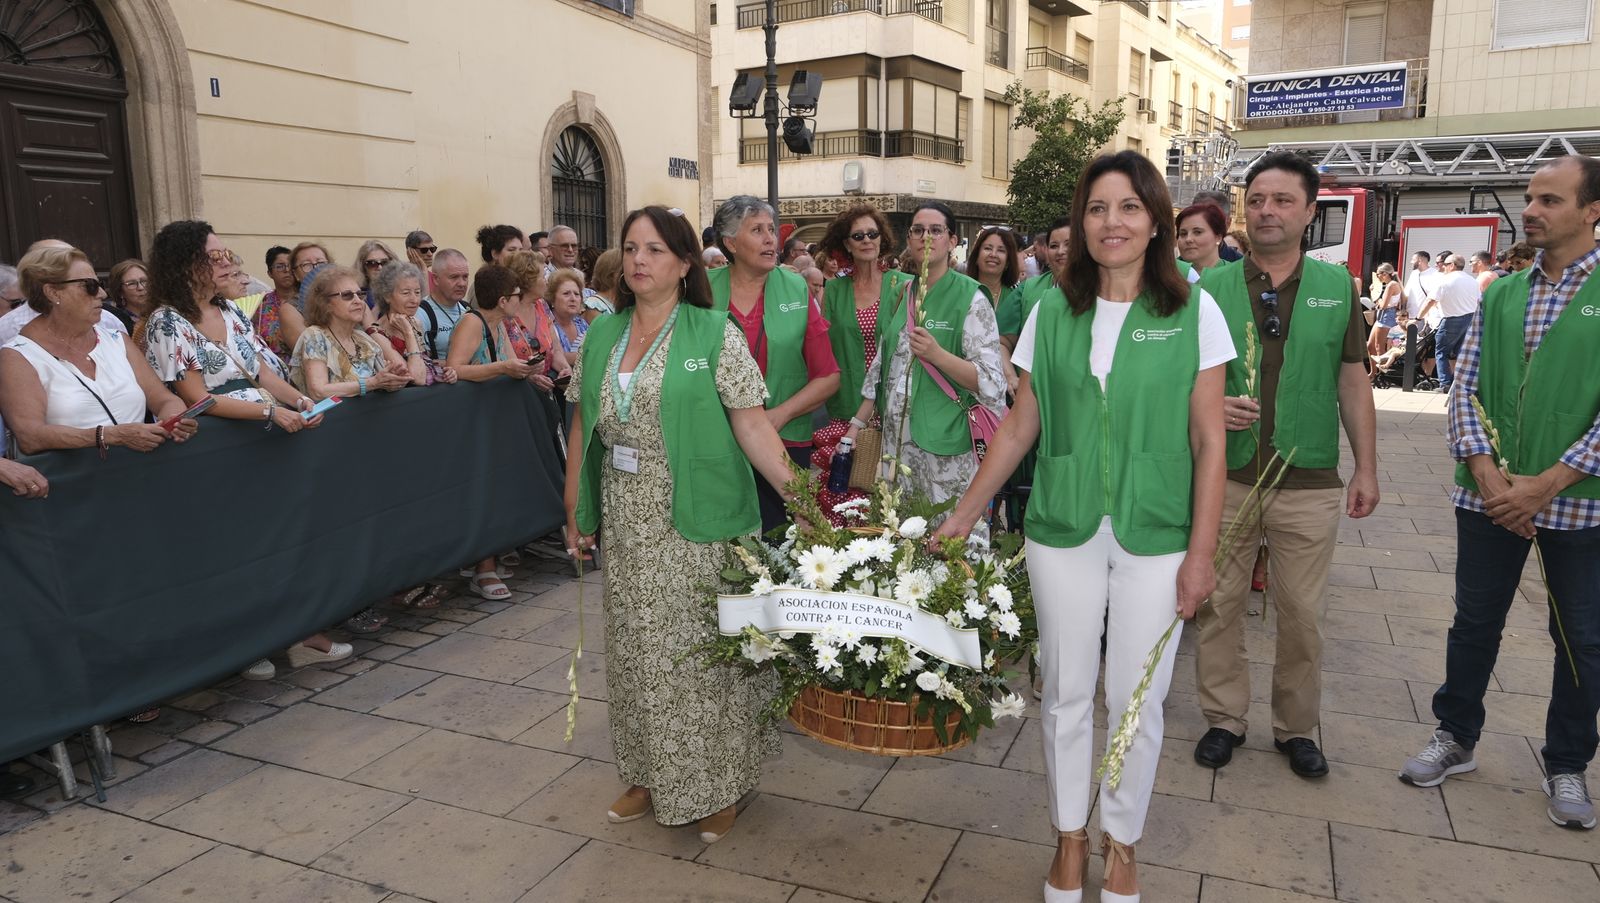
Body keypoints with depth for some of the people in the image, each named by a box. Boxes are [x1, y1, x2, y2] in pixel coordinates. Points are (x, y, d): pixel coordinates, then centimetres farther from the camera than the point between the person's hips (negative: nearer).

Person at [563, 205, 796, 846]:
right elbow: (583, 427, 12)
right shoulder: (601, 336, 8)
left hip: (700, 527, -5)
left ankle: (719, 785, 23)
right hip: (627, 528, 5)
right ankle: (651, 775, 33)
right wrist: (575, 513, 11)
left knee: (703, 650, 4)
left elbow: (751, 423, -11)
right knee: (636, 651, 14)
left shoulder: (715, 333, -7)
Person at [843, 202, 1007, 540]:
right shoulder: (900, 295, 12)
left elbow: (991, 382, -10)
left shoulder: (969, 298, -5)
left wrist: (937, 354, -23)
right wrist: (856, 425, 12)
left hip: (945, 443, -5)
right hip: (896, 440, 6)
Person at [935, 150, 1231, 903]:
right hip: (1062, 533, 2)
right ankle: (1069, 836, 33)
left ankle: (1121, 843, 32)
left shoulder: (1193, 311, -4)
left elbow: (1209, 442, -3)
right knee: (1065, 695, 12)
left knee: (1136, 700, 9)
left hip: (1154, 540, -1)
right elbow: (1021, 426, 5)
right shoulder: (1053, 311, 1)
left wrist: (1201, 552, -7)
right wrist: (966, 515, 4)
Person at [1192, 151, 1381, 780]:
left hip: (1309, 485, 1)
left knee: (1302, 613, 9)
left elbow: (1353, 381, 8)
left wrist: (1366, 468, 6)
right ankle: (1224, 717, 26)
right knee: (1218, 605, 8)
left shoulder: (1337, 288, 4)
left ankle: (1297, 727, 28)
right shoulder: (1211, 289, 0)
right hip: (1224, 477, 0)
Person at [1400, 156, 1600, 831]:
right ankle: (1455, 738, 30)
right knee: (1474, 622, 13)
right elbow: (1465, 386, 4)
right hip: (1490, 495, 3)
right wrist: (1485, 467, -10)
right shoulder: (1501, 294, 7)